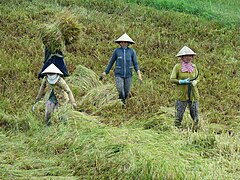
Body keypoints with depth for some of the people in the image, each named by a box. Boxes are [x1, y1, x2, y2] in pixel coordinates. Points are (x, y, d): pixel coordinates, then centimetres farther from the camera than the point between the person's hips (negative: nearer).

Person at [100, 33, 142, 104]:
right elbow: (111, 62, 5)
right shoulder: (117, 51, -2)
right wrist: (105, 72, 5)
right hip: (119, 75, -1)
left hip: (128, 75, 1)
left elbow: (135, 64, -3)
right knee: (121, 92, -16)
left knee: (126, 93, 9)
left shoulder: (132, 51, -2)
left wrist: (139, 74, -15)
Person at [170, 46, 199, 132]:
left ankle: (195, 131, 17)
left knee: (195, 116, 5)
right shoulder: (177, 66, -5)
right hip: (182, 94, -4)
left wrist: (195, 82, -6)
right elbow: (172, 79, -5)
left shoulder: (194, 66, 7)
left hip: (193, 94, 4)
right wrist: (182, 81, -17)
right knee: (179, 115, 0)